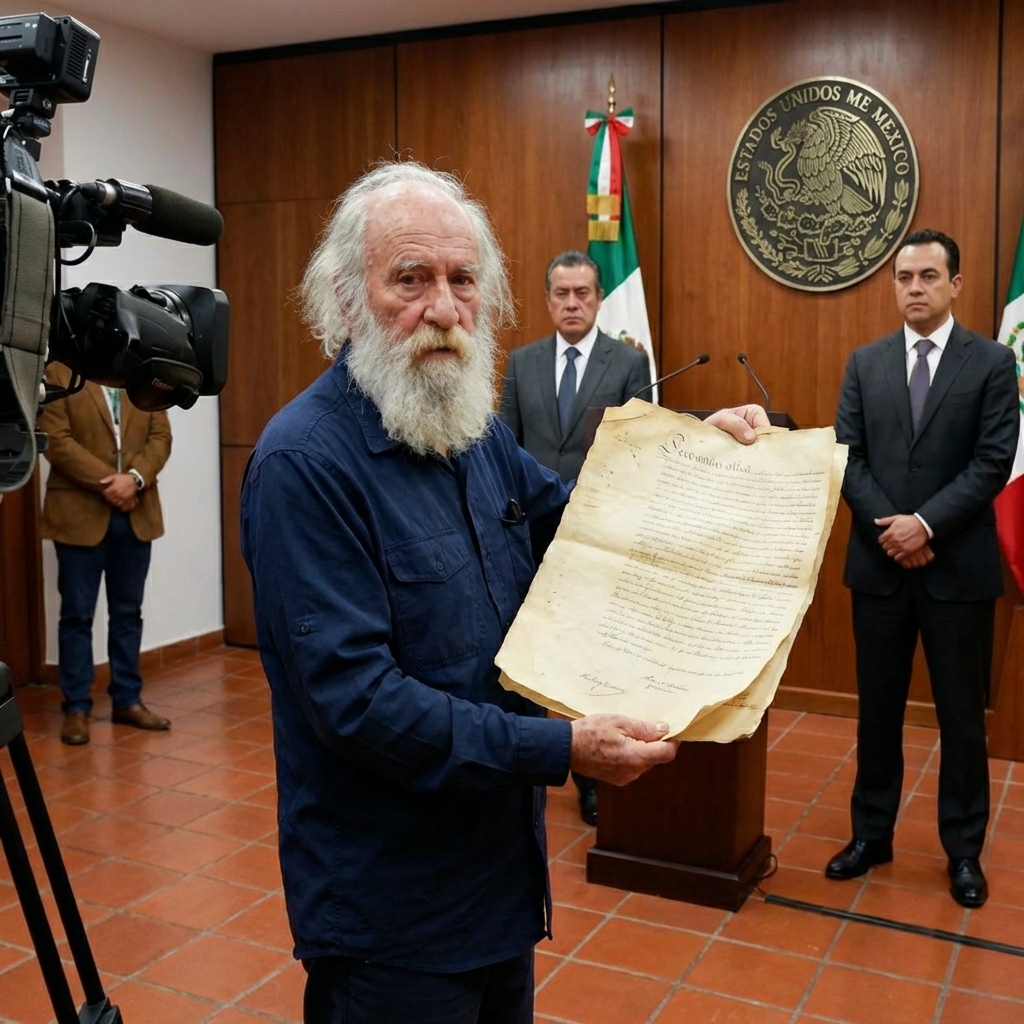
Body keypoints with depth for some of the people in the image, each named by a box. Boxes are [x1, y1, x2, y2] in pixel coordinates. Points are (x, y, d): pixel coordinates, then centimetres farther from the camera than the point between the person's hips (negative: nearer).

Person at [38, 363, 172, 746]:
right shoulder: (57, 374, -1)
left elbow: (160, 436, 4)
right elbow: (56, 440, -10)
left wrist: (134, 477, -14)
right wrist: (106, 482, -16)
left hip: (136, 512, 4)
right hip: (79, 511, -4)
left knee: (128, 612, 11)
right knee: (77, 614, 3)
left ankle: (127, 700, 20)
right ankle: (76, 707, 12)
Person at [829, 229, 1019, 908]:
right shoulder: (865, 363, 7)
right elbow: (848, 457, 1)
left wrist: (926, 524, -17)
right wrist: (889, 529, -12)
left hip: (959, 567, -2)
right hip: (879, 564, 3)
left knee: (961, 715, 8)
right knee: (878, 708, 12)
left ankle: (964, 849, 23)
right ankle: (872, 832, 26)